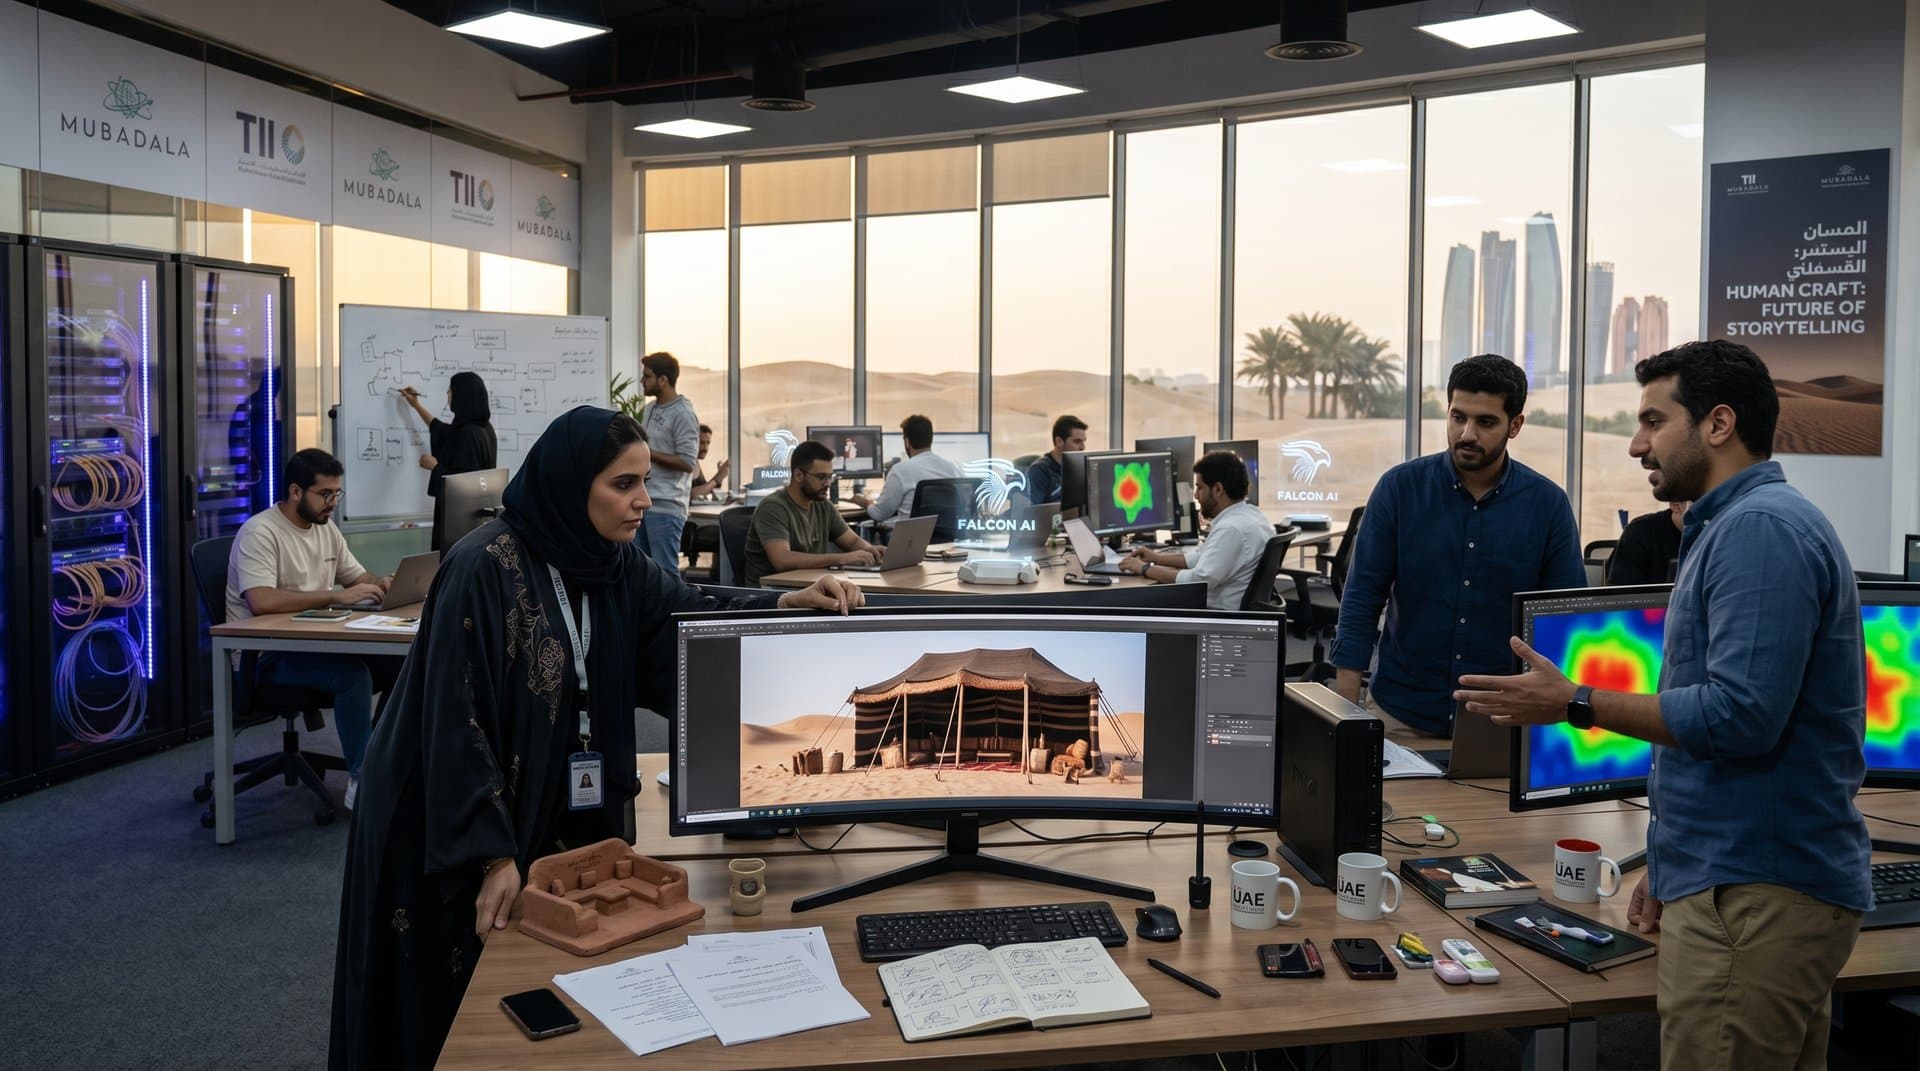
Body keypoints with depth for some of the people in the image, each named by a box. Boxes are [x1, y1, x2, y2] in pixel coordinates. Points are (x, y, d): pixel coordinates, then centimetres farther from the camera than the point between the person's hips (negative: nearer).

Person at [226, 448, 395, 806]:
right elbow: (262, 602, -30)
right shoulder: (260, 532, -16)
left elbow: (358, 576, 18)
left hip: (312, 644, 8)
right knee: (353, 674, -31)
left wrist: (383, 585, -7)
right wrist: (338, 596, -31)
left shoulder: (326, 528, 10)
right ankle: (362, 783, -22)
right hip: (266, 654, -8)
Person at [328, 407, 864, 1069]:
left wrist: (789, 604, -16)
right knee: (456, 998, 8)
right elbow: (455, 721, -24)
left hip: (560, 809, 6)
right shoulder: (485, 570, -24)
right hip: (448, 817, -6)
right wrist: (492, 854, -26)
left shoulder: (614, 562, -3)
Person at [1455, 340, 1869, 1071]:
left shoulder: (1759, 529, -17)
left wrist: (1577, 705, -18)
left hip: (1751, 897, -10)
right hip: (1760, 880, 10)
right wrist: (1674, 861, 21)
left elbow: (1742, 714, -25)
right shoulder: (1741, 523, 17)